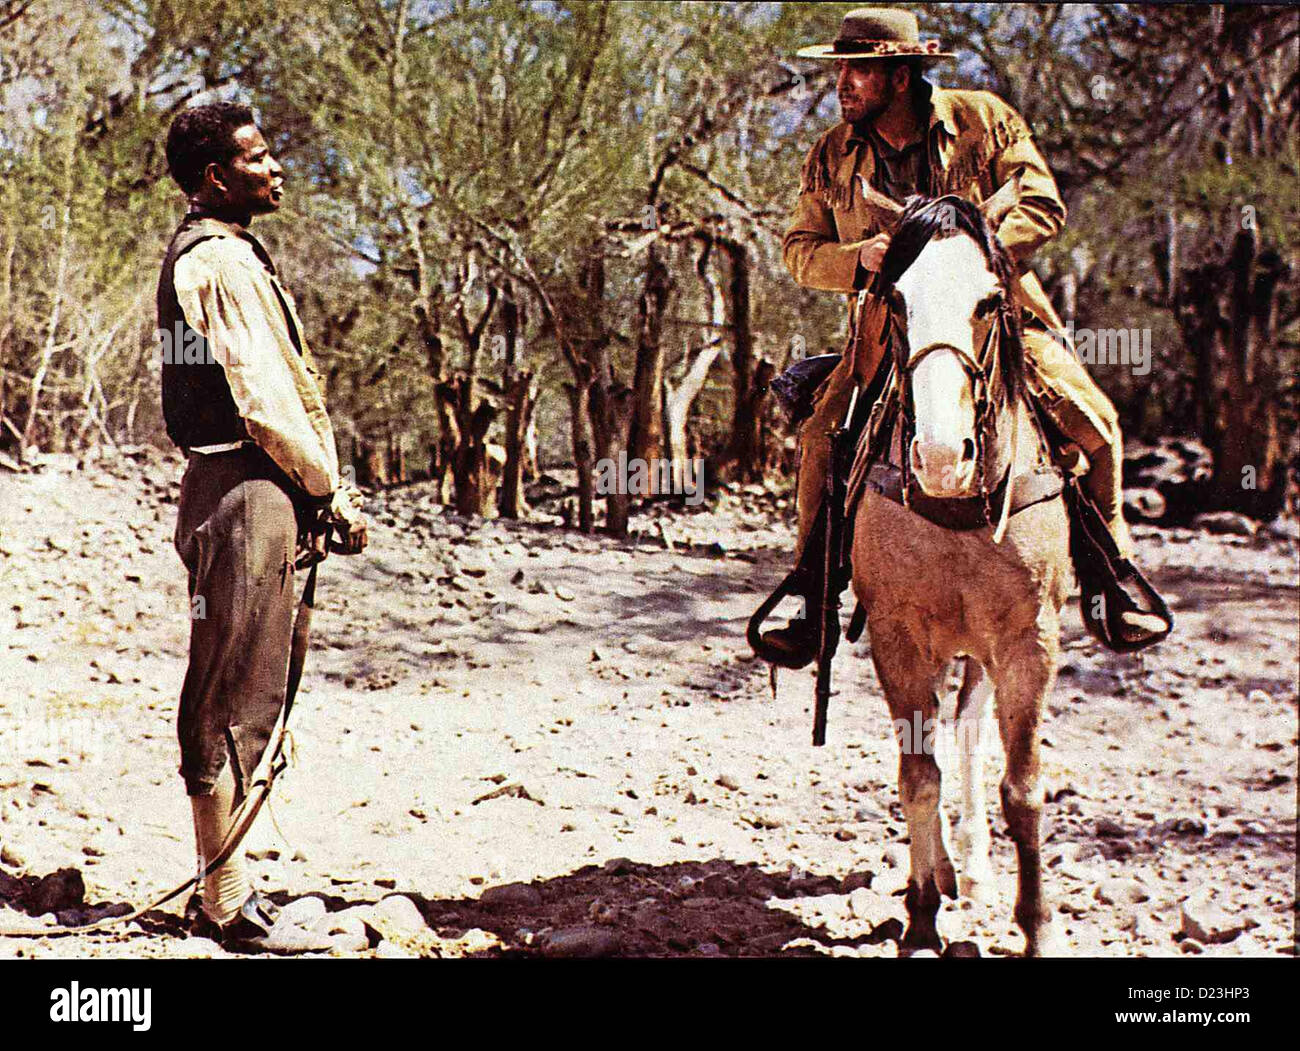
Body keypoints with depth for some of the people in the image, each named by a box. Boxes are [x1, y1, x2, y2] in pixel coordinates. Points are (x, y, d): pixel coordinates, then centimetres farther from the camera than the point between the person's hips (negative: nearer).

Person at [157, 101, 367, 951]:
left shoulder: (206, 255, 19)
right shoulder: (222, 262, -14)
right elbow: (265, 403, -18)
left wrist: (324, 491, 16)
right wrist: (332, 494, -9)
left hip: (232, 491, 11)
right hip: (247, 494, -11)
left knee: (230, 699, 14)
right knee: (234, 704, -5)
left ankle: (225, 890, 23)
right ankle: (228, 904, 1)